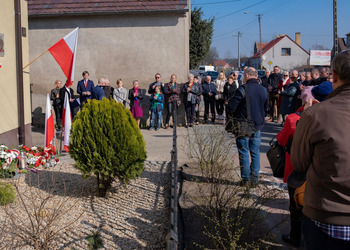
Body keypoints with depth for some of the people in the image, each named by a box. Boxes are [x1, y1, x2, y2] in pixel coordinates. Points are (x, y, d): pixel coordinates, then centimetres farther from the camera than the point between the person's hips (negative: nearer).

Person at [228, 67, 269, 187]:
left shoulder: (242, 89, -15)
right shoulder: (263, 90, 4)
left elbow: (231, 106, -14)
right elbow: (266, 108, 13)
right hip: (257, 126, 5)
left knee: (244, 153, 4)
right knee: (255, 153, 11)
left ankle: (246, 180, 8)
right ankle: (254, 179, 13)